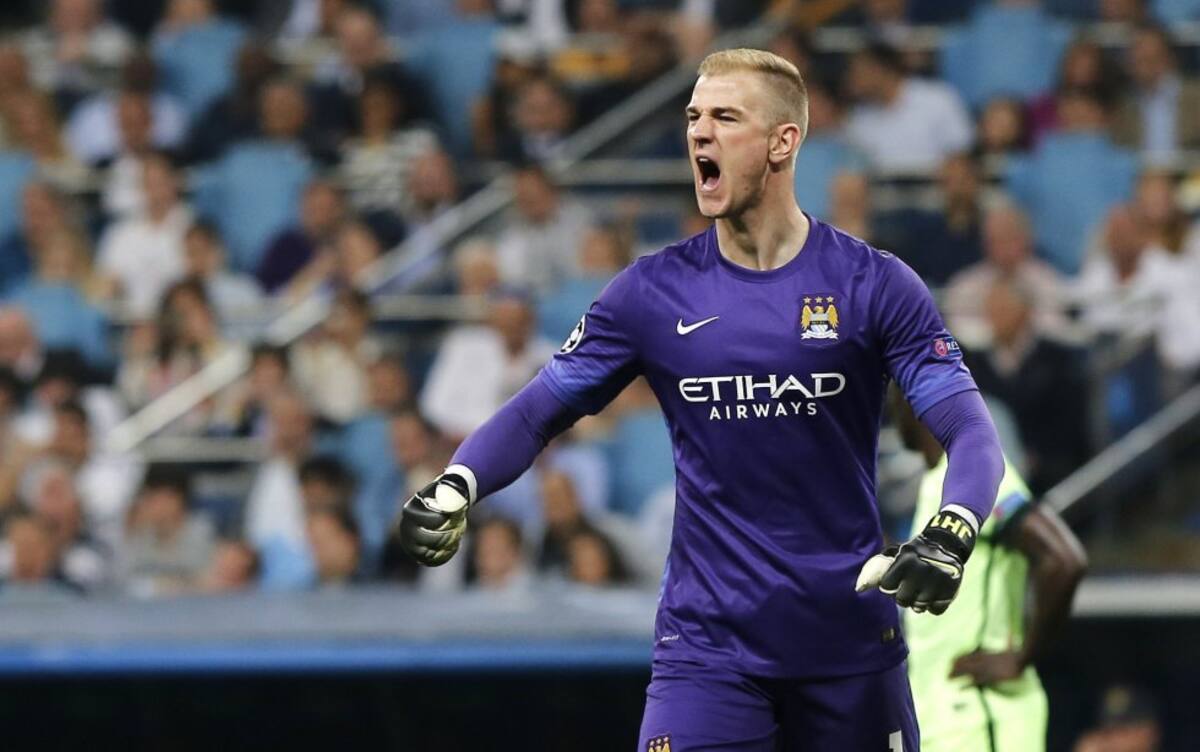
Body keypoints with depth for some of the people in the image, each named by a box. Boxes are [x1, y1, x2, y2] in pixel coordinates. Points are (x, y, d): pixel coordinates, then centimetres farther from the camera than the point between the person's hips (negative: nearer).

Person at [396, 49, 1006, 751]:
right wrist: (454, 488, -14)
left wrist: (950, 538, -28)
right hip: (707, 643, 0)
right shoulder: (652, 291, 3)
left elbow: (972, 433, -7)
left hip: (852, 641, 0)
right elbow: (535, 413, 6)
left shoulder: (875, 285, -2)